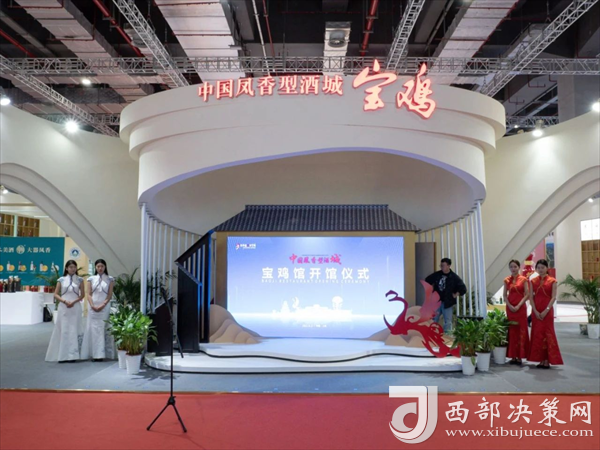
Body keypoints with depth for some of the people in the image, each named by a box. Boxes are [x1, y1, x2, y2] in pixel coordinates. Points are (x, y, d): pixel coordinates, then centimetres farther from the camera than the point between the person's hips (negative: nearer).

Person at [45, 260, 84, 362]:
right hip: (63, 307, 0)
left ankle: (72, 355, 5)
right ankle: (62, 355, 6)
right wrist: (64, 301, -11)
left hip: (75, 308, 0)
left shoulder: (79, 280, 5)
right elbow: (56, 294, 4)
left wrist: (74, 302, -10)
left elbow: (82, 294, 5)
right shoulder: (61, 280, 5)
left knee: (74, 330, 0)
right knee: (63, 330, 0)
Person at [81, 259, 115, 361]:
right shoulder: (91, 279, 9)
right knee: (93, 329, -1)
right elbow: (89, 294, 4)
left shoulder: (110, 279, 5)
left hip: (104, 307, -1)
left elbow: (110, 295, 1)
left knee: (103, 329, -2)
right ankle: (94, 354, 2)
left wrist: (102, 305, -12)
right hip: (93, 308, 1)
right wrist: (93, 306, -10)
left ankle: (102, 353, 1)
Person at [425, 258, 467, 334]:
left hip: (447, 303, -4)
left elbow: (463, 289, -10)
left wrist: (455, 295, -9)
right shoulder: (437, 274, 2)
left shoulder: (454, 277, -8)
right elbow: (427, 280, 20)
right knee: (433, 321, 9)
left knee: (447, 322, 0)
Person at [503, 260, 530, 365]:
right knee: (511, 331, 4)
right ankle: (513, 356, 10)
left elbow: (527, 295, -4)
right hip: (510, 308, 3)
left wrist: (518, 306, -13)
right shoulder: (507, 280, 8)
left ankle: (520, 356, 4)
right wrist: (509, 305, -8)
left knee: (521, 331, -1)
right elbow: (504, 295, 7)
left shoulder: (524, 279, 0)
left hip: (520, 308, -3)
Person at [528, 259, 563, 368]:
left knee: (548, 333, -1)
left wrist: (546, 310, -15)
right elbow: (531, 297, 3)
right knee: (537, 334, 4)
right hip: (536, 312, 3)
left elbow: (553, 297, -7)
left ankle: (547, 360, 3)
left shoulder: (552, 281, -1)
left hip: (547, 311, -3)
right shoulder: (533, 281, 8)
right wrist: (535, 311, -8)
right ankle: (541, 360, 11)